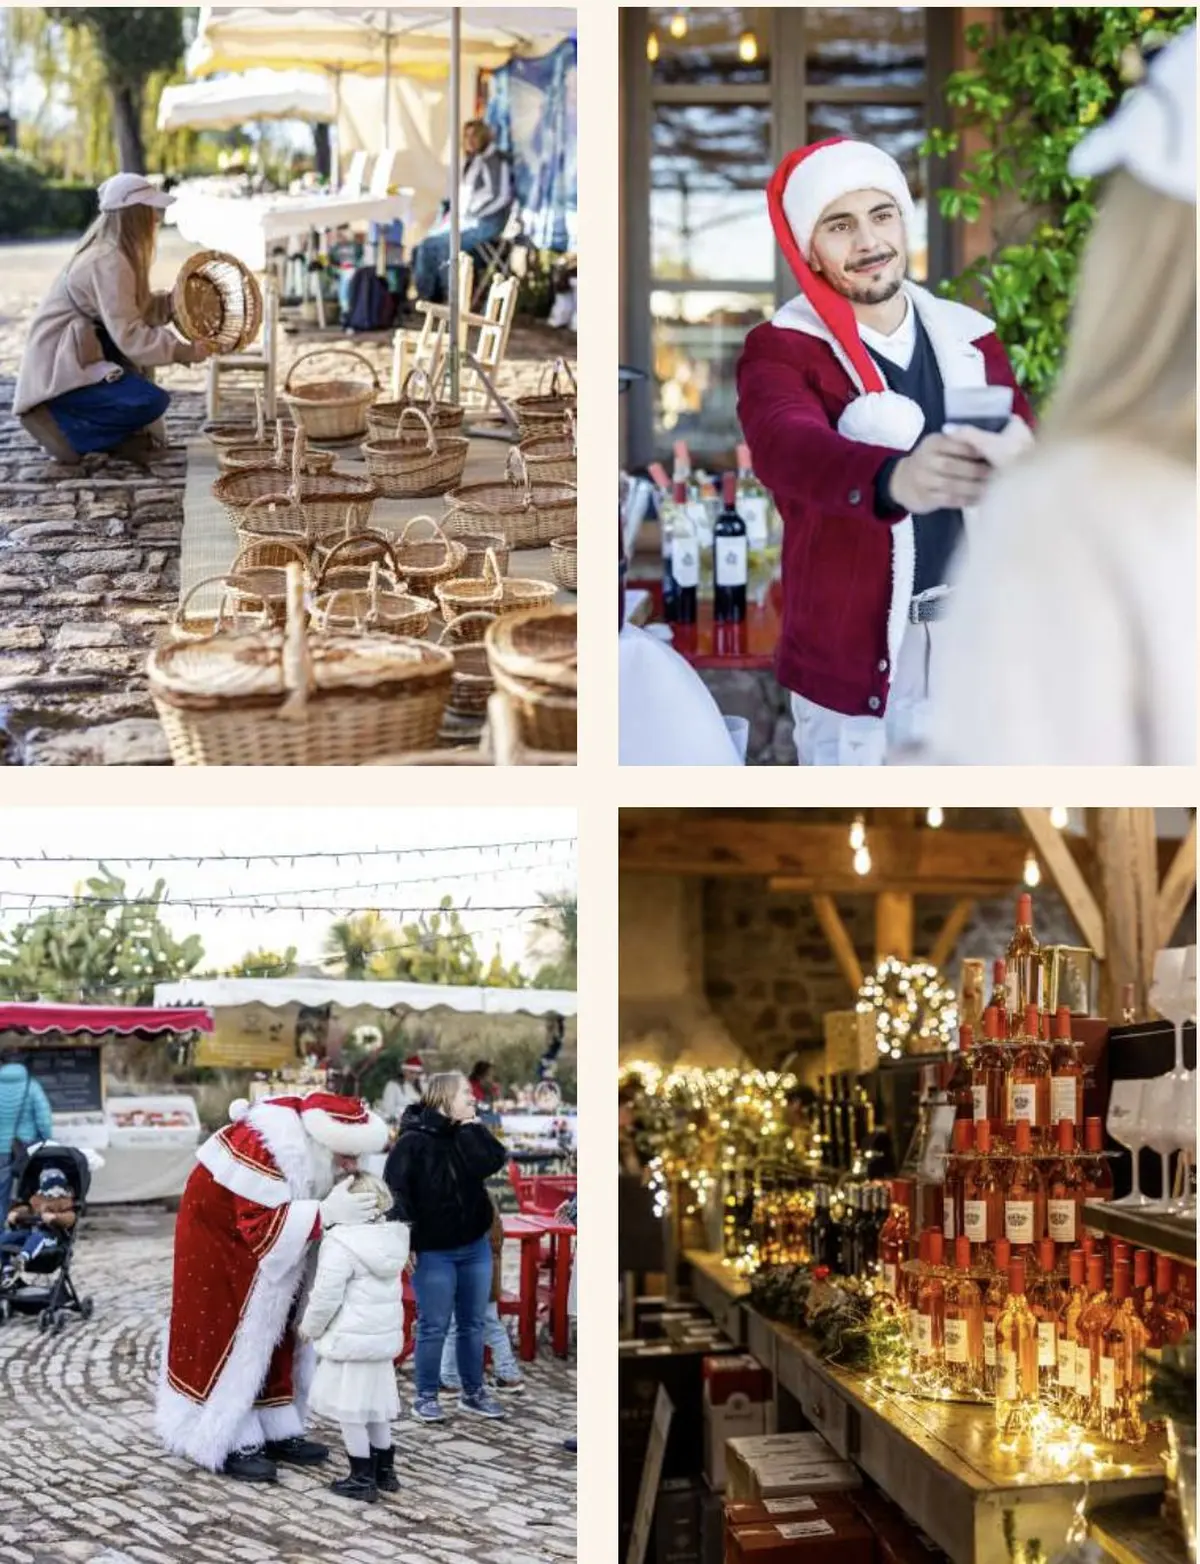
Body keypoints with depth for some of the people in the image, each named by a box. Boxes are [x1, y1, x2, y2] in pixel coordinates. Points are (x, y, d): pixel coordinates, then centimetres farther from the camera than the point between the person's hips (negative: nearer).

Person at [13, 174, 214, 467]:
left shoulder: (113, 251, 7)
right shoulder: (109, 263, -22)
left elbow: (136, 309, 12)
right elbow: (128, 336, -24)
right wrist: (185, 352, -20)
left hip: (75, 354, 10)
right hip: (57, 368, -10)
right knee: (152, 402, -20)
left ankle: (120, 435, 12)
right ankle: (58, 422, -9)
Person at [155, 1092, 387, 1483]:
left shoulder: (317, 1147, -12)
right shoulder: (263, 1149, -37)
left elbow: (301, 1203, -2)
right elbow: (262, 1226, -37)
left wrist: (357, 1203, -21)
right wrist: (326, 1213, -41)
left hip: (265, 1251, 8)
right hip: (219, 1239, -8)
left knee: (275, 1332, 10)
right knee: (233, 1335, -5)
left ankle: (277, 1431, 17)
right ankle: (232, 1442, 1)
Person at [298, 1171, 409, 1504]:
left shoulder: (341, 1243, -21)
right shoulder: (393, 1237, 4)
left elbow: (326, 1297, -19)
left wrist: (309, 1327, -2)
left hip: (350, 1340, -8)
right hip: (385, 1336, 8)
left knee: (349, 1409, 3)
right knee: (375, 1402, 18)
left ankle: (362, 1479, 7)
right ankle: (385, 1471, 26)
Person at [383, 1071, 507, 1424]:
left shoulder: (468, 1136, 6)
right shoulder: (413, 1141, -13)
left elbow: (492, 1162, -12)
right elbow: (395, 1191, -16)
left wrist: (470, 1127, -11)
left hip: (475, 1246, 6)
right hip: (433, 1252, -6)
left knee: (473, 1324, 12)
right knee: (433, 1327, 0)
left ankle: (473, 1392, 23)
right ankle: (426, 1397, 12)